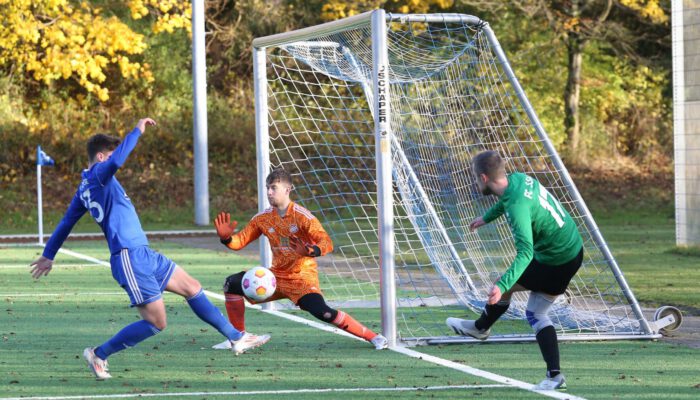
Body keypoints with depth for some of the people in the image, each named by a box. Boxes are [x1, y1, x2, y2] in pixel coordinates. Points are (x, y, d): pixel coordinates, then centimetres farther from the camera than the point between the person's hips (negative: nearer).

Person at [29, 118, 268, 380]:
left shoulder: (85, 188, 17)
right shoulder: (98, 174, -10)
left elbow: (66, 223, 25)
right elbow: (117, 161, -33)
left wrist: (48, 255, 33)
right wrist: (137, 131, -22)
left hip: (144, 255, 11)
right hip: (129, 257, -11)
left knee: (192, 288, 15)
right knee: (156, 323, -8)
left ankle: (236, 338, 21)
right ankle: (98, 355, 3)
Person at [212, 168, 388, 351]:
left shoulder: (302, 216, -17)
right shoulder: (263, 218, 1)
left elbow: (327, 243, -26)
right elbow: (240, 241, 4)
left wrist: (311, 251, -47)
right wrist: (226, 238, -19)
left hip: (302, 277, -6)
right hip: (276, 275, 6)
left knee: (323, 312, -28)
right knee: (233, 284, -6)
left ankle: (373, 337, -17)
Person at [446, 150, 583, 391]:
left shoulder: (517, 207, -31)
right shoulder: (518, 179, -3)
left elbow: (525, 253, -39)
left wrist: (502, 286, -47)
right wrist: (487, 218, 39)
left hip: (556, 262, -9)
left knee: (503, 287, 9)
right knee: (536, 315, 13)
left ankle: (481, 327, 35)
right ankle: (554, 375, 9)